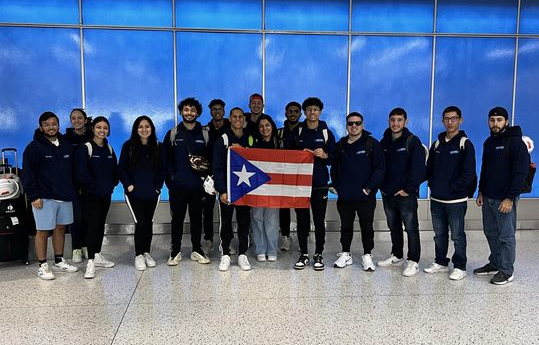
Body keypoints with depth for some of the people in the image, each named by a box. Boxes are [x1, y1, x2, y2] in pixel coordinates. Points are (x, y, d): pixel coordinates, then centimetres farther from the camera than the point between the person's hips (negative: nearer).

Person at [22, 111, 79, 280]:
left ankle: (59, 261, 26)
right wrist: (33, 196, -14)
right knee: (43, 231, 1)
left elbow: (72, 170, 18)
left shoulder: (67, 146, 10)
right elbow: (27, 174, -9)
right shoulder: (34, 147, -6)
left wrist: (73, 190, 13)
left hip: (65, 196, 5)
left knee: (60, 228, 13)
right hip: (44, 197, -5)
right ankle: (42, 265, 12)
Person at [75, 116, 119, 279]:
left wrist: (111, 185, 2)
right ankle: (91, 261, -6)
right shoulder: (85, 148, -9)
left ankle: (98, 255, 23)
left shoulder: (109, 149, 10)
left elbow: (115, 170, 15)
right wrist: (97, 186, -14)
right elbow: (81, 173, -16)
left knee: (101, 224, 12)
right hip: (90, 194, -6)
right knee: (92, 224, -9)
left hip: (106, 194, 6)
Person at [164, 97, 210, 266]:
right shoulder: (172, 134, 5)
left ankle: (196, 250, 21)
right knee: (177, 218, 6)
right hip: (177, 185, -1)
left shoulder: (204, 134, 7)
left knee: (196, 217, 10)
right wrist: (170, 176, -4)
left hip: (197, 185, 1)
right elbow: (166, 157, 4)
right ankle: (175, 251, 17)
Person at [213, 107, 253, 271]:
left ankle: (242, 254, 19)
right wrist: (221, 190, -15)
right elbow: (218, 168, -7)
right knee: (226, 222, 5)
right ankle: (225, 255, 17)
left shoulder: (250, 140, 8)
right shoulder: (222, 140, -1)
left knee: (244, 222, 8)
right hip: (227, 189, -2)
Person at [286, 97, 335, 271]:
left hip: (320, 183, 0)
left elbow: (333, 158, 6)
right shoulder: (297, 131, 7)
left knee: (319, 220, 4)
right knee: (302, 219, 5)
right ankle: (303, 254, 16)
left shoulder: (326, 133, 6)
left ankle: (318, 255, 16)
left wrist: (324, 155, -15)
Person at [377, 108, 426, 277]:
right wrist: (382, 186, 4)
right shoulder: (384, 142, 9)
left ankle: (413, 261, 9)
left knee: (411, 229, 1)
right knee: (394, 227, 17)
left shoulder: (412, 141, -7)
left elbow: (418, 168, -13)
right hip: (388, 194, 6)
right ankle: (397, 256, 30)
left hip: (406, 194, -6)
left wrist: (408, 189, -15)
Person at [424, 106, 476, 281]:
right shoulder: (437, 144, 11)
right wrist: (433, 184, 4)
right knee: (439, 234, 15)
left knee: (457, 235, 3)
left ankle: (460, 267, 15)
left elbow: (468, 173, -12)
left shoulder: (465, 144, -7)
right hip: (436, 199, 6)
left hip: (456, 200, -5)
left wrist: (452, 187, -11)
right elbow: (429, 167, 16)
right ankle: (441, 263, 28)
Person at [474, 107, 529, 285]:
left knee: (505, 235, 1)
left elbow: (521, 172, -15)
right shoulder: (489, 142, 12)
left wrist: (510, 198, -18)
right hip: (488, 197, 7)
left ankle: (506, 271, 12)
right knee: (490, 233, 15)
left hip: (504, 199, -7)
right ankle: (494, 264, 29)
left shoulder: (515, 142, -10)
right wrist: (481, 192, 14)